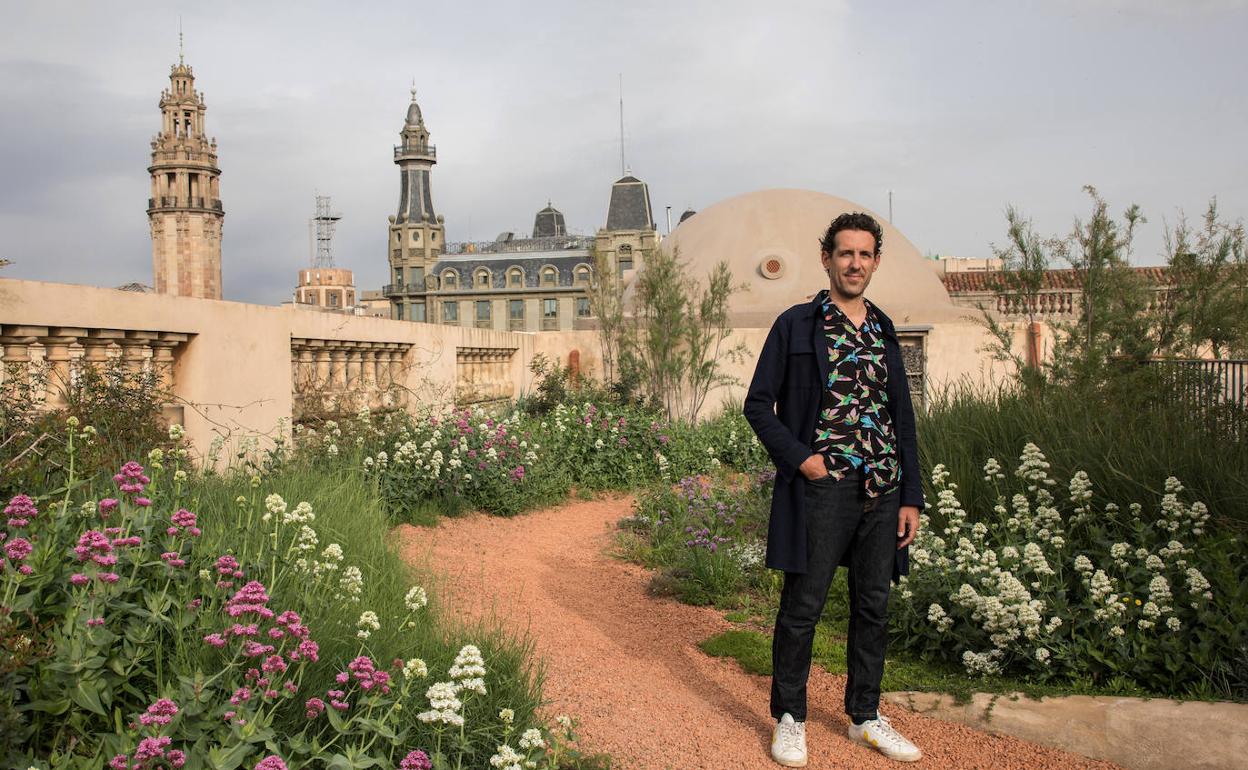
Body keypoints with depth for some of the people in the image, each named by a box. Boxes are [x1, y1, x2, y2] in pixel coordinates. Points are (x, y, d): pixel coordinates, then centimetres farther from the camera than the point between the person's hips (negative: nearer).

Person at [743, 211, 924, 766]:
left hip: (883, 491, 5)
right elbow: (759, 404, 0)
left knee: (873, 606, 12)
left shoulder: (883, 331, 13)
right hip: (822, 487, -5)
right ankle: (789, 719, 18)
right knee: (803, 606, 1)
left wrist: (911, 496, 9)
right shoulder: (795, 325, 0)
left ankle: (864, 715, 28)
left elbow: (902, 418, 14)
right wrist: (799, 457, -12)